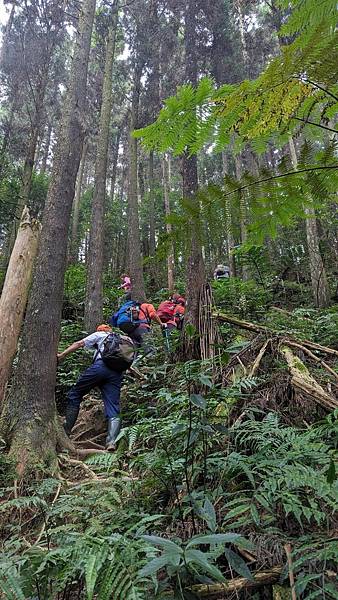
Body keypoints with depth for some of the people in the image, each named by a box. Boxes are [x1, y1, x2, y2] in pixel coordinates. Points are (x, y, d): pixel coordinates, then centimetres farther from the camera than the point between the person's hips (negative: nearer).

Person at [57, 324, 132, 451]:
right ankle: (111, 441, -20)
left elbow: (80, 343, 10)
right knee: (113, 411, 0)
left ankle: (66, 430, 5)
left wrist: (62, 355, 6)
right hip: (118, 373, 4)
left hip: (101, 365, -4)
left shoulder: (99, 334, 23)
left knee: (74, 394, 9)